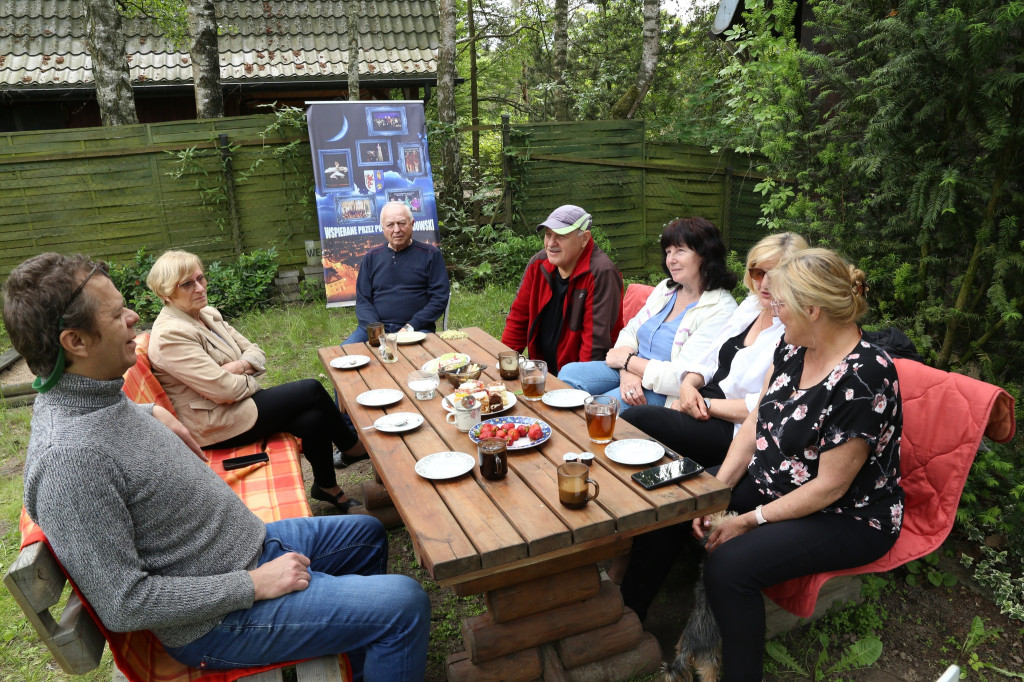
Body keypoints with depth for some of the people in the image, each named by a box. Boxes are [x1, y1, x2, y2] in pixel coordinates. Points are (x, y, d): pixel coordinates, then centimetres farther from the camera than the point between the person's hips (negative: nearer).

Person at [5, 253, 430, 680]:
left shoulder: (97, 395, -1)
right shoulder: (67, 457, -30)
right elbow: (123, 605, -28)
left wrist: (153, 413, 10)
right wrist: (254, 585, -22)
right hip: (219, 621, -10)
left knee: (367, 534, 24)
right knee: (405, 605, -14)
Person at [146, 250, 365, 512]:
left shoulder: (208, 313, 8)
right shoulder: (170, 335, -20)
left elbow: (255, 353, 9)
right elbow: (223, 390, -24)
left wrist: (239, 366, -13)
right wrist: (250, 380, -5)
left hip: (239, 403, 8)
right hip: (215, 425, -8)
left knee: (313, 420, -13)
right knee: (311, 390, -12)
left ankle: (327, 487, 8)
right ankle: (353, 448, 8)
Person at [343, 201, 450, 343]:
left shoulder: (430, 255, 7)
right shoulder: (371, 257, 16)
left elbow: (439, 299, 1)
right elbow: (362, 301, 12)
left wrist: (410, 327, -11)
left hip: (416, 328, -2)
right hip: (375, 326, 3)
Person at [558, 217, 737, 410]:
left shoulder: (720, 310, -16)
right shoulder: (666, 288, 10)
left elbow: (683, 378, -23)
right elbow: (630, 333, 9)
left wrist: (627, 360, -12)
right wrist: (627, 372, -14)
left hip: (666, 395, -7)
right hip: (634, 374, 8)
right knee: (569, 373, -8)